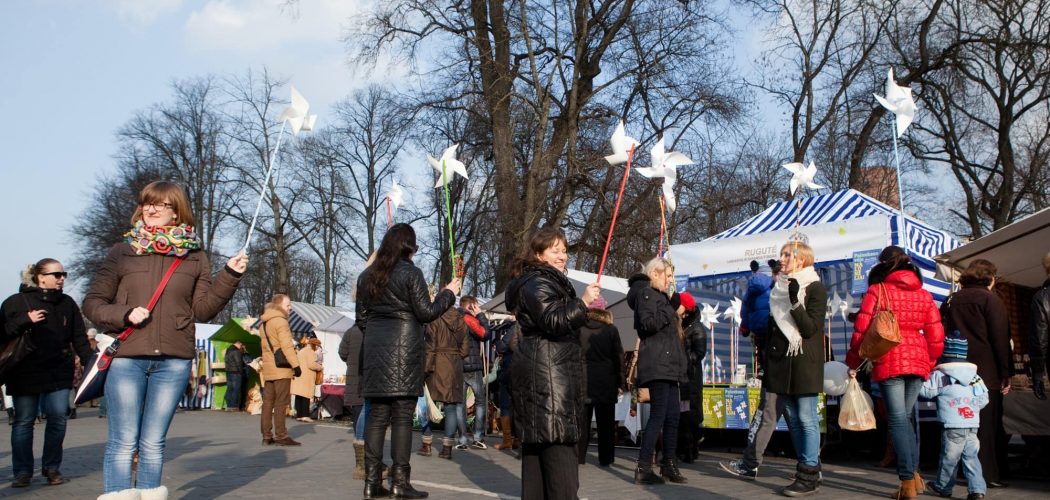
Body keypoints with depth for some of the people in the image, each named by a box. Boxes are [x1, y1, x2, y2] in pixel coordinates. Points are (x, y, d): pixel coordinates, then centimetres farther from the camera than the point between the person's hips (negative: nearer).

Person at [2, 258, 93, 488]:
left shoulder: (67, 303, 9)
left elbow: (79, 338, 9)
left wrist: (90, 363, 1)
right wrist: (25, 321, -18)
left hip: (59, 372, 2)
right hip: (25, 372, -2)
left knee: (58, 418, -1)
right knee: (24, 421, 4)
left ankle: (52, 468, 11)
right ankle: (22, 471, 14)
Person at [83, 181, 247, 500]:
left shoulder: (194, 257, 9)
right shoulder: (122, 252, 6)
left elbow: (202, 310, 6)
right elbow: (92, 303, 6)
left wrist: (229, 277, -5)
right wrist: (124, 314, -12)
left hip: (174, 361, 1)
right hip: (126, 358, -1)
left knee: (153, 443, 8)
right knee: (123, 443, -1)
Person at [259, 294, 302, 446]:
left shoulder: (264, 324, 20)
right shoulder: (280, 321, -10)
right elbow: (287, 345, -18)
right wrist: (296, 364, -20)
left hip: (268, 369, 9)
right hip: (281, 368, -9)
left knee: (268, 402, 8)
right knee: (281, 403, -7)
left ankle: (267, 436, 10)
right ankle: (281, 436, -7)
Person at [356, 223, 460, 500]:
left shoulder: (366, 276, 12)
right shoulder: (411, 273, -5)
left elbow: (361, 319, 14)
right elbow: (426, 313, -6)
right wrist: (449, 293, 7)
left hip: (375, 351, 5)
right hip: (404, 349, -5)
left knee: (376, 415, 7)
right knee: (402, 416, -1)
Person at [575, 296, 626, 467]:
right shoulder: (611, 329, -1)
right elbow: (619, 357, 1)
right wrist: (621, 382, 6)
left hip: (582, 380, 0)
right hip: (605, 382, 0)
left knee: (582, 421, 6)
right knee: (605, 422, 8)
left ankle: (578, 456, 5)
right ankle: (605, 458, 11)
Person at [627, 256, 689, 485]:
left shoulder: (659, 295, 25)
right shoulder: (645, 293, -6)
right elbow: (648, 323, -20)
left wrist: (675, 313, 17)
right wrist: (672, 311, -13)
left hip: (668, 365, 10)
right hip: (657, 365, -10)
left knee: (673, 416, 8)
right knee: (658, 416, -13)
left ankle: (669, 464, 14)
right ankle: (643, 469, -11)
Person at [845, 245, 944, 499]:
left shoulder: (877, 290, -2)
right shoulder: (924, 295, 10)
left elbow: (861, 329, -6)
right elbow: (936, 336, 8)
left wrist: (853, 363, 4)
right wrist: (930, 363, 22)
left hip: (889, 362, -4)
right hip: (918, 361, 4)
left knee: (897, 419, -1)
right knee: (905, 416, 17)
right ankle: (914, 473, 16)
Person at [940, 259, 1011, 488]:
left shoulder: (950, 301, 12)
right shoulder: (990, 299, -5)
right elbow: (1000, 339, -9)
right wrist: (1005, 373, -5)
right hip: (986, 372, -5)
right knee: (987, 424, -1)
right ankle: (988, 475, 1)